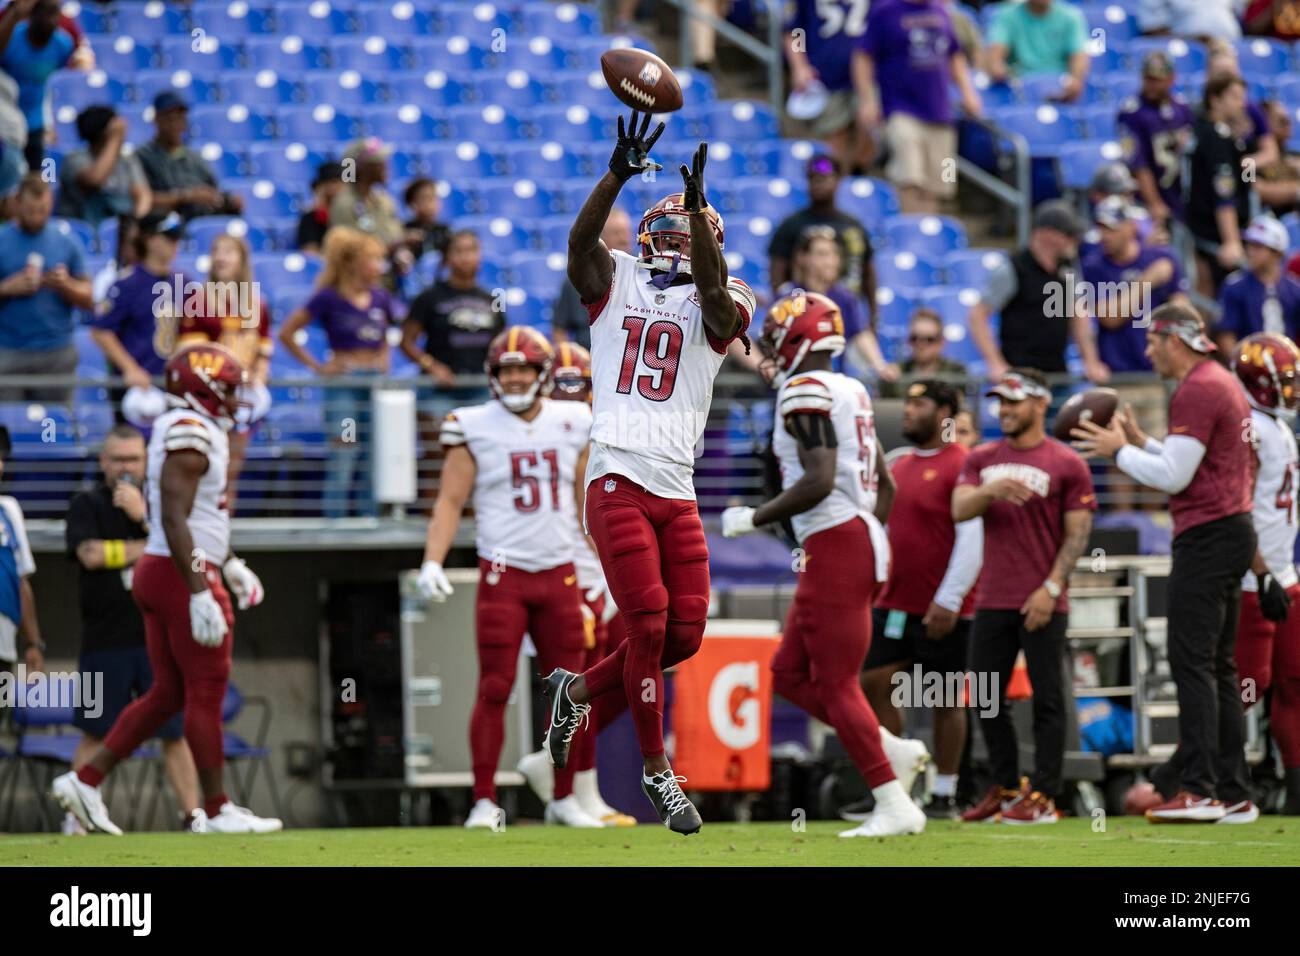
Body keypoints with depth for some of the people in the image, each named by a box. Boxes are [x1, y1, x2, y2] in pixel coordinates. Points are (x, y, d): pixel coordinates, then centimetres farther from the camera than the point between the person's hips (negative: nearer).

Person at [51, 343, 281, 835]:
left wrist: (230, 565, 29)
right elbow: (174, 521, -23)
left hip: (159, 573, 10)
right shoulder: (190, 435, -16)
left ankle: (85, 780, 12)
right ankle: (216, 810, 5)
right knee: (206, 693, -2)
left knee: (168, 693, 12)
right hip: (184, 576, -10)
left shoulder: (179, 431, 15)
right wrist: (201, 595, -25)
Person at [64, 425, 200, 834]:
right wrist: (149, 548, -5)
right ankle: (75, 817, 4)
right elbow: (91, 554, -12)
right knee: (95, 733, -1)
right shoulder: (86, 505, 5)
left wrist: (143, 516, -12)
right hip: (104, 642, -2)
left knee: (176, 731, 0)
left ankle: (192, 815, 2)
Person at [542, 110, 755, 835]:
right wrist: (621, 174, -23)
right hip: (619, 478, -2)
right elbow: (582, 239, -7)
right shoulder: (617, 281, 12)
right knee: (649, 624, -10)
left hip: (679, 489, 2)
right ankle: (658, 773, 1)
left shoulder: (715, 306, 11)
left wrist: (698, 205, -26)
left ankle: (580, 690, 24)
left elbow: (714, 287, -13)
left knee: (685, 633, -1)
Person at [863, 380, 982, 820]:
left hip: (942, 612, -7)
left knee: (945, 699, 2)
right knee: (875, 684, 0)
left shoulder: (961, 466, -12)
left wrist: (948, 600, -20)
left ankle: (944, 796, 9)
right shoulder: (898, 466, 14)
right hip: (894, 603, 7)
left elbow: (971, 539, -16)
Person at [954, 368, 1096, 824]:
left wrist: (1051, 588, -13)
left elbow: (1077, 533, -4)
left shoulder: (1066, 465, -2)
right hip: (993, 600, 6)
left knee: (1047, 699, -4)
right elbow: (959, 510, 0)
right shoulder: (982, 459, 12)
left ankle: (1043, 795, -3)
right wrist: (989, 491, -21)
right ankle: (1005, 787, 19)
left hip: (1042, 603, -5)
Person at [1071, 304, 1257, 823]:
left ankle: (1199, 789, -16)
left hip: (1206, 536, -11)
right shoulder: (1224, 383, 18)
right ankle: (1234, 794, 12)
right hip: (1233, 531, 11)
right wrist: (1140, 442, 17)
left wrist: (1119, 451, -5)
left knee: (1192, 662, -11)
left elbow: (1173, 477, -17)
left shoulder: (1196, 393, -15)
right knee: (1219, 667, 12)